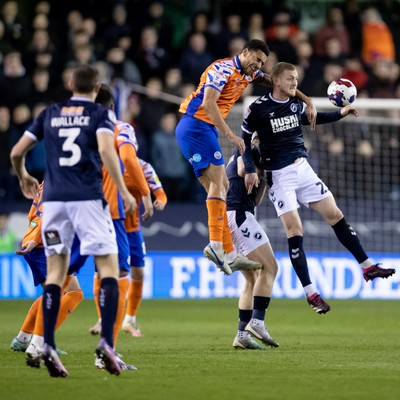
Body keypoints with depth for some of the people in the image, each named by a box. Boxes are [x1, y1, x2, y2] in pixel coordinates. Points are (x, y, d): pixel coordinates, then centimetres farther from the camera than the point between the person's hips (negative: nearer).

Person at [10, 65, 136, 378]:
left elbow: (16, 153, 15)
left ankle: (48, 345, -4)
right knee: (109, 268, 2)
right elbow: (106, 151, -14)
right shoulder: (101, 113, 4)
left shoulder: (50, 114, 14)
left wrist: (23, 177, 35)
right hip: (88, 199, -3)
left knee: (56, 271, 8)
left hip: (54, 199, 3)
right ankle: (107, 342, -13)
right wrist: (124, 192, -10)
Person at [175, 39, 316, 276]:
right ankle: (216, 245, -29)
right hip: (195, 125, -10)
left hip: (205, 130, 10)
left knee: (221, 187, 5)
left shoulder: (249, 74, 15)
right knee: (218, 182, -19)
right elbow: (208, 103, -23)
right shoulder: (223, 69, -13)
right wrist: (230, 135, -24)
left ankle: (229, 254, 2)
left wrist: (306, 100, 17)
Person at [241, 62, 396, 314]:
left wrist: (341, 114, 17)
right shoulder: (258, 109, -11)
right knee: (294, 232, -10)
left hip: (303, 168, 6)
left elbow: (312, 118, 26)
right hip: (279, 177, -6)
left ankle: (367, 266, 13)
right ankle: (311, 293, -7)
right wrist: (250, 169, -14)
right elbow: (245, 139, -5)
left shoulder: (296, 104, 6)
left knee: (336, 215, 4)